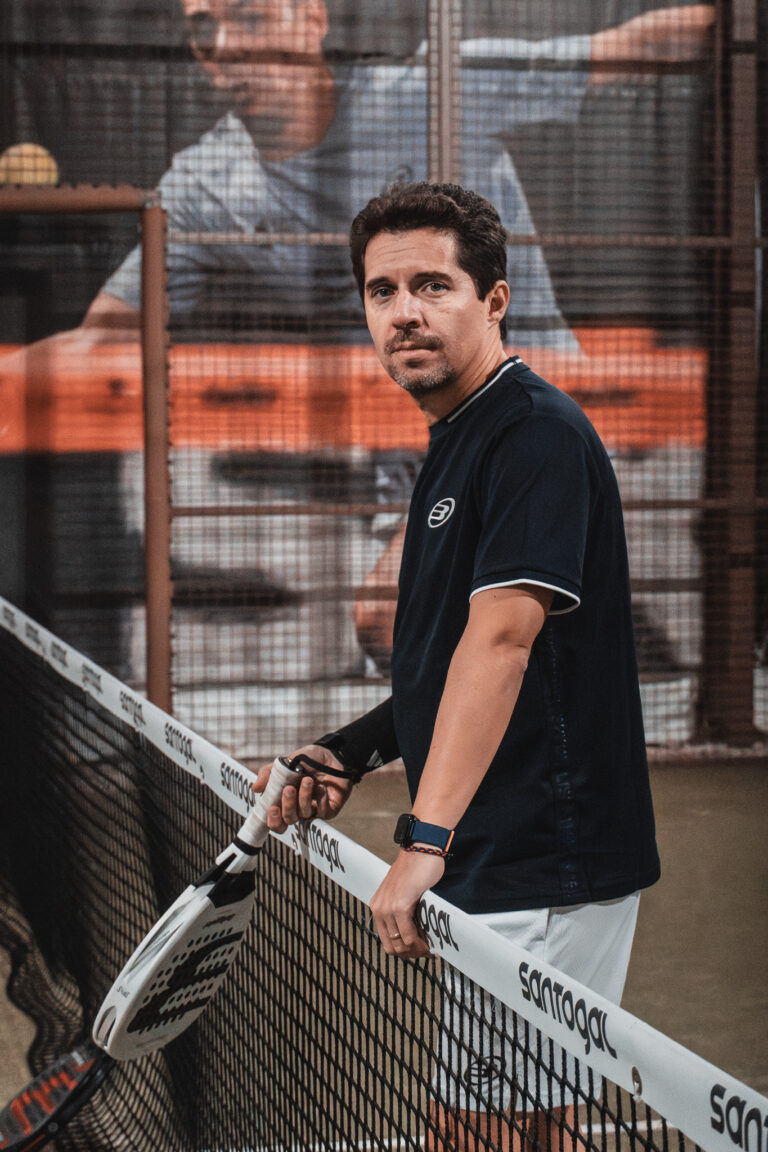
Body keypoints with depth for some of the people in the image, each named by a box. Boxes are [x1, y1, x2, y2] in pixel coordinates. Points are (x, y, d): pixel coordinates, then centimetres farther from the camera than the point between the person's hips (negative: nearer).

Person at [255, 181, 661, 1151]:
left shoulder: (537, 433, -14)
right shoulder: (454, 448, 17)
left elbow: (502, 639, -25)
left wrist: (427, 838, -31)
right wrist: (351, 754, 10)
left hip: (545, 867, -10)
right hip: (482, 864, 10)